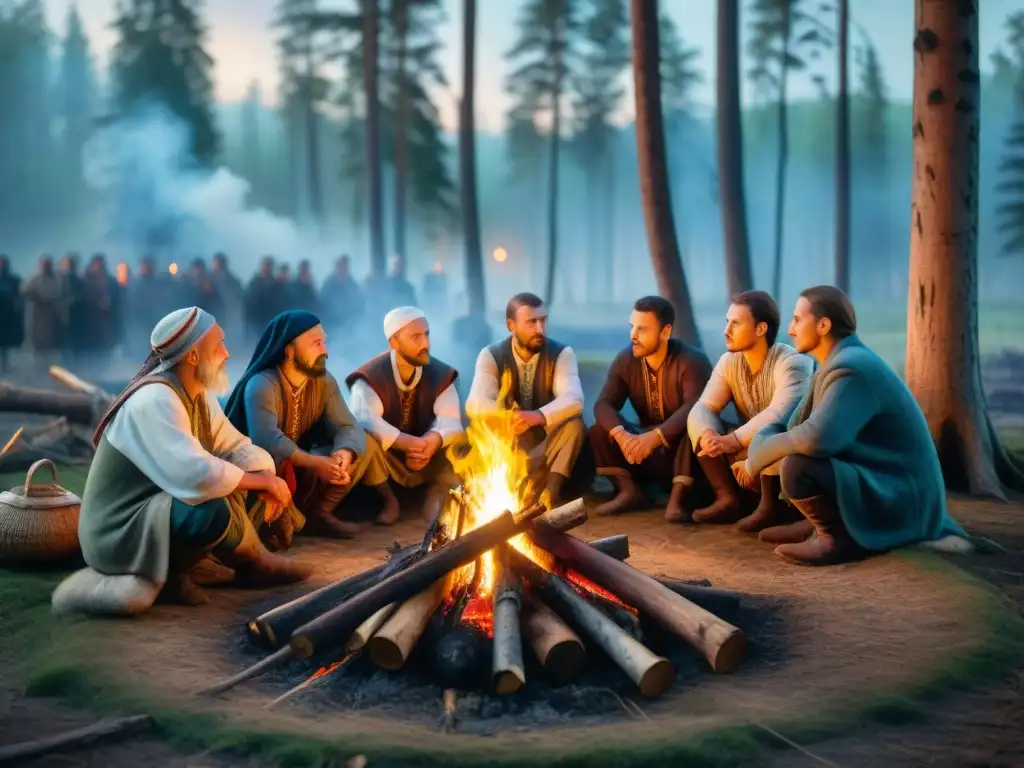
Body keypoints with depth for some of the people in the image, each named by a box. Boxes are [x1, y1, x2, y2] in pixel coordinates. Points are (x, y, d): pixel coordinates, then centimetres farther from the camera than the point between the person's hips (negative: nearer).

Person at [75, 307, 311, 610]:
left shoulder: (198, 394, 4)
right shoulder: (155, 401, -25)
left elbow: (237, 447, 8)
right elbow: (196, 476, -36)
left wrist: (266, 477, -14)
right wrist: (263, 481, -22)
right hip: (119, 532, -9)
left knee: (251, 489, 4)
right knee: (218, 508, -32)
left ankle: (173, 566, 0)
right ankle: (254, 563, 0)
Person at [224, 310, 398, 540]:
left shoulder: (324, 381, -2)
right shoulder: (262, 385, -23)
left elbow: (348, 426, -9)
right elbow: (266, 440, -37)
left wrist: (344, 454, -33)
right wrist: (314, 463, -44)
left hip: (301, 468, 8)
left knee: (366, 446, -7)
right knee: (277, 464, -42)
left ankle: (319, 513, -11)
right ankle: (276, 516, -16)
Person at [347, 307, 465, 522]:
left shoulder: (440, 373, -5)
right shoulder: (371, 375, -16)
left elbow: (450, 420, -17)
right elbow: (365, 420, -33)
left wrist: (432, 442, -40)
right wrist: (410, 443, -43)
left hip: (426, 464, 2)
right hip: (388, 460, -2)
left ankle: (437, 497, -6)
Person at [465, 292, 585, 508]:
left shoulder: (562, 354, -9)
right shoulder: (491, 356, -8)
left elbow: (573, 401, -26)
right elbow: (475, 406, -22)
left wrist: (538, 416, -44)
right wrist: (511, 417, -37)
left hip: (547, 441, 0)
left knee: (574, 424, -30)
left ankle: (550, 492, -36)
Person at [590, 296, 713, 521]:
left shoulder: (692, 360, -20)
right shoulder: (625, 360, -6)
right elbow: (603, 404, -15)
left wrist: (654, 437, -48)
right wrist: (621, 435, -37)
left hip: (681, 443, -5)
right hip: (649, 455, 5)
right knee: (599, 431, -14)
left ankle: (678, 497, -32)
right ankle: (629, 490, -15)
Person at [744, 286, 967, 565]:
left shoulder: (852, 368, -22)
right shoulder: (837, 362, 9)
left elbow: (816, 438, -34)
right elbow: (795, 426, 11)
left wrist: (758, 456, -17)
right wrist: (757, 453, -8)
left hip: (897, 500, -10)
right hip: (872, 481, 10)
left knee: (796, 467, -30)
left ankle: (841, 538, -9)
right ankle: (821, 523, 14)